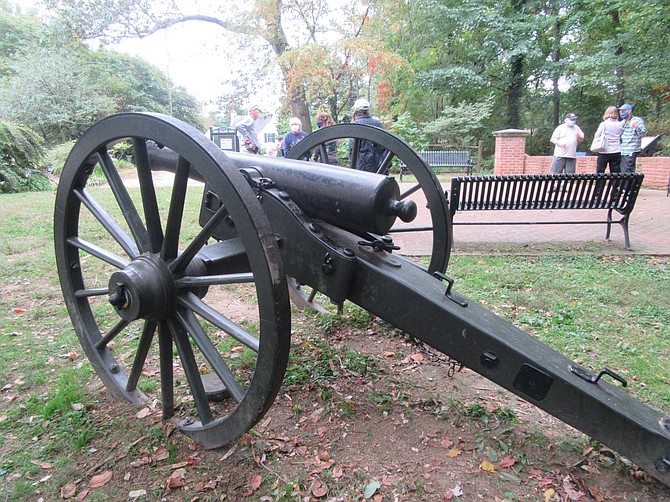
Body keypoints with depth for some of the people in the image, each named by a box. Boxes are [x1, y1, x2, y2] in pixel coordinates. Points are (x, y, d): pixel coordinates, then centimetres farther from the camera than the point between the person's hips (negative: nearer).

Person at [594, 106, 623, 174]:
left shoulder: (603, 124, -7)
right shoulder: (621, 124, 1)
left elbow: (597, 135, -2)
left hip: (604, 151, -2)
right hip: (616, 152, 2)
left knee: (600, 172, 5)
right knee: (615, 173, 5)